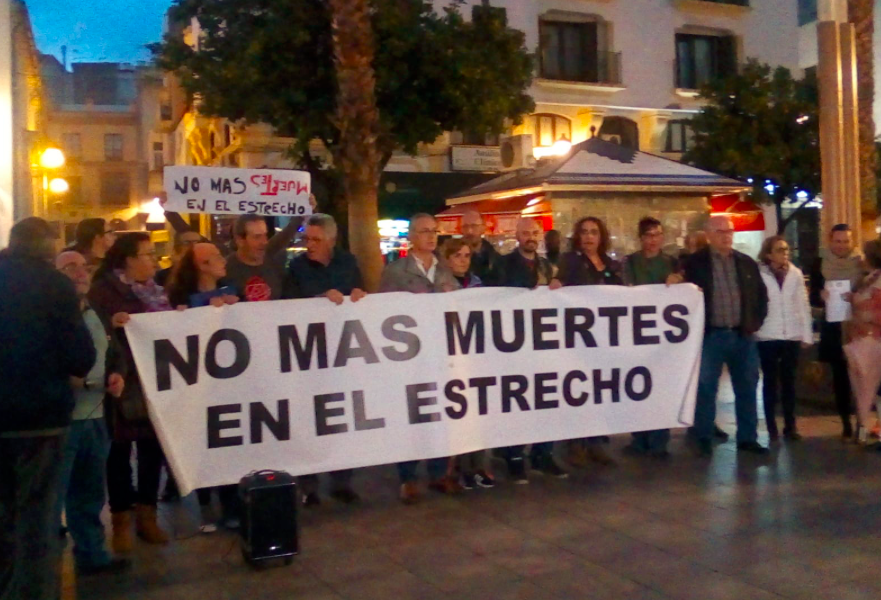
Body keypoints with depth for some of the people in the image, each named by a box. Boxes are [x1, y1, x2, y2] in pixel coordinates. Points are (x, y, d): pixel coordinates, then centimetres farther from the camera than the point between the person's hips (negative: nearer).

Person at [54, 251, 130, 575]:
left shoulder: (97, 315, 17)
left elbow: (113, 354, 27)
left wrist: (116, 374, 8)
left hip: (94, 417, 8)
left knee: (90, 493, 17)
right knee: (51, 497, -3)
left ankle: (91, 555, 30)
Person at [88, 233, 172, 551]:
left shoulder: (155, 289, 14)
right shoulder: (104, 290, -6)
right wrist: (111, 324, -32)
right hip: (123, 382, -6)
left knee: (153, 447, 9)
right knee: (120, 450, 3)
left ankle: (147, 514, 21)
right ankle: (121, 519, 13)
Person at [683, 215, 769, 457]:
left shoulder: (747, 263, 10)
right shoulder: (695, 263, -2)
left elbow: (761, 294, 16)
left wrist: (756, 322, 6)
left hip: (743, 335, 4)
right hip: (711, 336, -4)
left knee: (747, 388, 8)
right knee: (705, 389, -1)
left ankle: (747, 438, 18)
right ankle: (702, 439, 7)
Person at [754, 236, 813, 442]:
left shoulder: (796, 273, 6)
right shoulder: (758, 274, -3)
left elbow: (803, 305, 7)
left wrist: (807, 334, 4)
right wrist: (752, 330, -10)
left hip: (792, 335, 3)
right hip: (767, 336, -2)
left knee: (789, 381, 9)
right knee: (770, 382, 6)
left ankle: (790, 426, 17)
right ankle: (771, 427, 11)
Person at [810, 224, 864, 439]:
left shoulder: (862, 263, 2)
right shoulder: (820, 265, 4)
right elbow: (813, 299, 4)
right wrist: (821, 296, -18)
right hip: (834, 330, 1)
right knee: (840, 377, 6)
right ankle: (846, 423, 14)